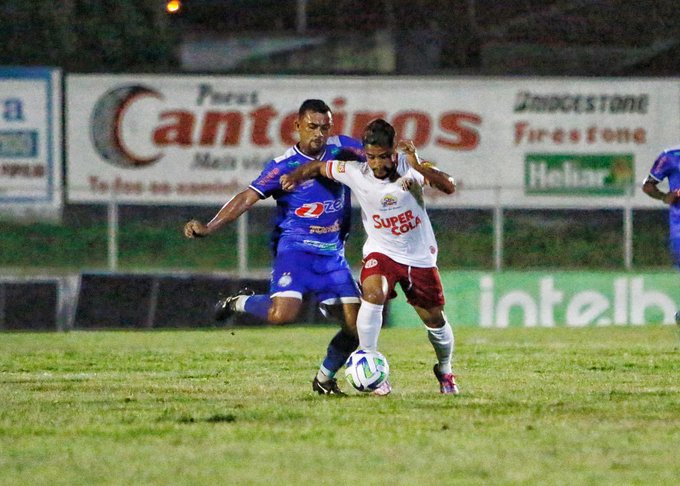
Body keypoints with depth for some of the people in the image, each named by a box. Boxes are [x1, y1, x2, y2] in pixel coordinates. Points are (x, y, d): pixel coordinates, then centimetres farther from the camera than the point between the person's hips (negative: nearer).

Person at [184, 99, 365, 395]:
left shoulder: (341, 149, 4)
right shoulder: (284, 166, -7)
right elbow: (247, 198, -12)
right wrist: (208, 228, -22)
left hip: (333, 253, 5)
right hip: (295, 247, -5)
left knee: (356, 324, -4)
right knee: (282, 314, -28)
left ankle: (324, 378, 21)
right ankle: (239, 303, 5)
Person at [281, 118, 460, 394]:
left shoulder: (409, 167, -19)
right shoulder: (355, 173, -15)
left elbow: (449, 187, -31)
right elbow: (319, 167, 2)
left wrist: (419, 167, -43)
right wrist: (297, 175, -18)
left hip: (420, 255, 0)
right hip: (381, 251, 0)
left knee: (434, 320, 10)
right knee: (373, 293, -31)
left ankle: (445, 372, 38)